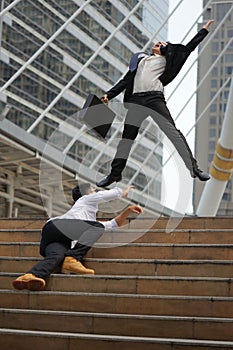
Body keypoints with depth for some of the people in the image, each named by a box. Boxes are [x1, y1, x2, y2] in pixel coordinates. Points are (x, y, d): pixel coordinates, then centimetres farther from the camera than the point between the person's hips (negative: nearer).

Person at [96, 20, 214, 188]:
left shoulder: (166, 59, 18)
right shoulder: (141, 58, 27)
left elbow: (188, 48, 17)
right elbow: (126, 80, 26)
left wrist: (204, 30, 18)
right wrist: (109, 94, 17)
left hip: (155, 98, -3)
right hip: (136, 100, 3)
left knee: (173, 132, -10)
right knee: (127, 137, 3)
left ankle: (194, 168, -9)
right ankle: (115, 174, 8)